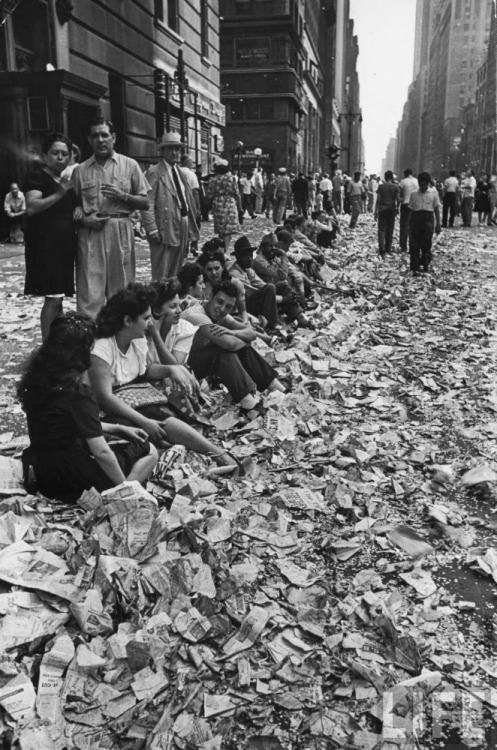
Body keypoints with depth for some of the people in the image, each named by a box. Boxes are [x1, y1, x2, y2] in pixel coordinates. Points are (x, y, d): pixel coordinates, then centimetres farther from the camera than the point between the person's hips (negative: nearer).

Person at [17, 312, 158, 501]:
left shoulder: (37, 377, 0)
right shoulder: (77, 393, -24)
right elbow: (101, 452, -22)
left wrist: (118, 429, 11)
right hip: (69, 478, -8)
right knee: (149, 452, 4)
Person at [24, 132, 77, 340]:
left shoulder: (67, 180, 17)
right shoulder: (37, 177, -6)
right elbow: (31, 207, -22)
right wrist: (58, 194, -31)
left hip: (64, 245, 8)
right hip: (45, 245, -8)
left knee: (58, 298, 12)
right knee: (53, 298, -13)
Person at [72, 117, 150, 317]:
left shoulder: (129, 165, 7)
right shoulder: (80, 170, 10)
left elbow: (145, 203, 7)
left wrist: (122, 196, -9)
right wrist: (82, 218, -6)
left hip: (120, 230, 0)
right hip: (90, 233, 0)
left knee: (121, 289, 4)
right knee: (90, 290, -5)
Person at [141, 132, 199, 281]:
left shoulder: (181, 174, 19)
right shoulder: (154, 172, -6)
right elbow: (147, 204, -12)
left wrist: (191, 230, 13)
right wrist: (152, 230, -19)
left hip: (183, 231, 8)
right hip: (165, 231, -7)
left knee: (176, 276, 12)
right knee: (161, 277, -6)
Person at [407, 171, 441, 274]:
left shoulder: (433, 193, 7)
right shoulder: (414, 194, 10)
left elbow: (437, 209, 7)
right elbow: (411, 210, 13)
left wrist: (438, 224, 2)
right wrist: (409, 225, 10)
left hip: (428, 218, -1)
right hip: (415, 218, 1)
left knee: (426, 244, -3)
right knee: (414, 244, -3)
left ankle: (424, 264, 15)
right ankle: (415, 267, 2)